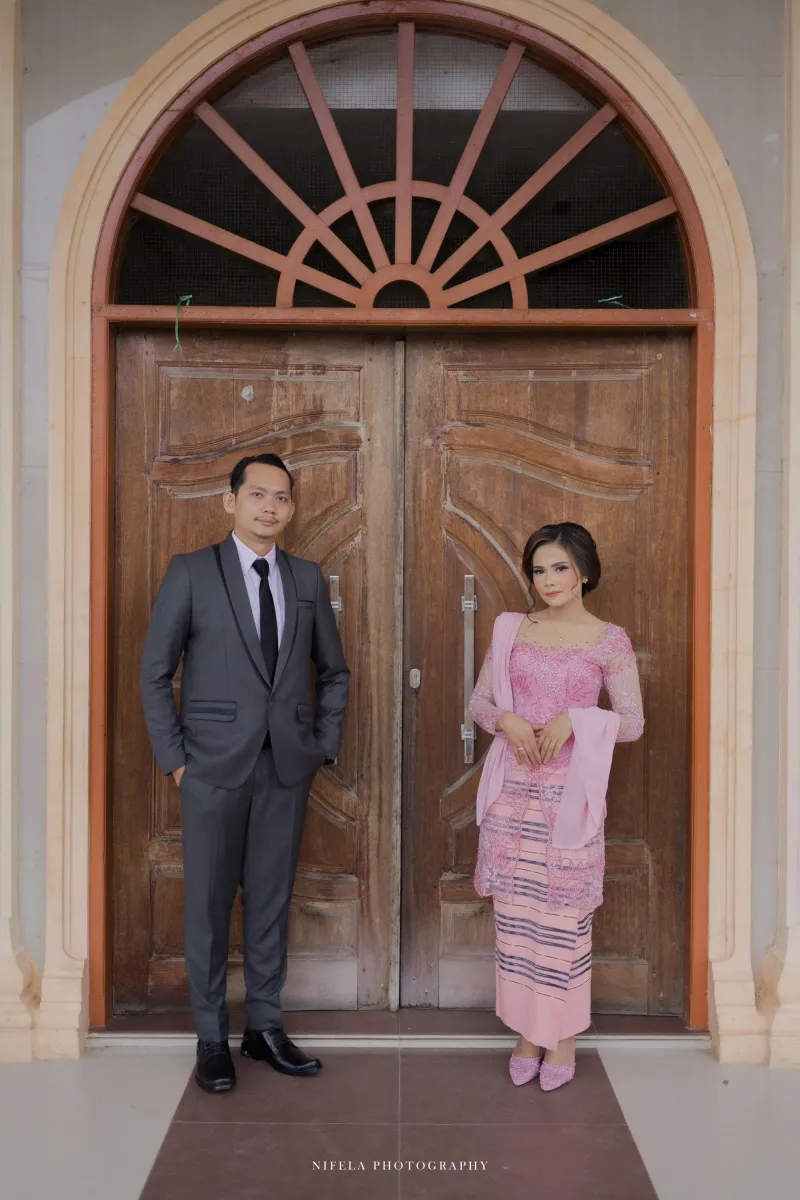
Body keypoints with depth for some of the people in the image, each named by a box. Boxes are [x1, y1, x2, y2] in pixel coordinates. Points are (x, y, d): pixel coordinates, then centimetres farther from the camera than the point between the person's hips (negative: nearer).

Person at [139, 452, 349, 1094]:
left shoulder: (308, 578, 8)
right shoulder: (191, 572, -2)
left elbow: (334, 671, 16)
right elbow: (155, 672, -1)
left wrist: (324, 746, 7)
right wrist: (174, 758, -5)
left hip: (287, 769, 3)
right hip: (214, 767, -3)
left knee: (271, 900, 12)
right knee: (209, 904, 6)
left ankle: (266, 1027, 27)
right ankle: (212, 1038, 22)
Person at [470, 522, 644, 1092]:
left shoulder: (609, 640, -2)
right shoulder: (511, 628, 7)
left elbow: (633, 721, -3)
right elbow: (480, 699, 10)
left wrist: (574, 720, -18)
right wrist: (506, 718, -11)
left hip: (570, 788, -3)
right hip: (512, 787, 3)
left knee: (564, 915, 4)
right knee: (516, 911, 8)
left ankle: (563, 1036, 22)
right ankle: (528, 1032, 24)